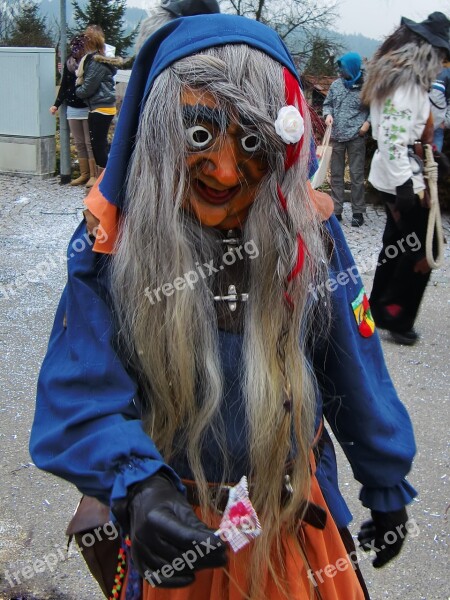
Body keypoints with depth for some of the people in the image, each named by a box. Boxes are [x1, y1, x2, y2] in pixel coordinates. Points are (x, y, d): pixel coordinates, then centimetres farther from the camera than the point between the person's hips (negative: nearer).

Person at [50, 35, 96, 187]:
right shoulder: (69, 63, 6)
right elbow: (64, 86, 12)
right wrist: (56, 104, 10)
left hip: (89, 108, -5)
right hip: (73, 109, 6)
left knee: (90, 143, -2)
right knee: (79, 143, 10)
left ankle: (93, 175, 4)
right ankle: (84, 174, 18)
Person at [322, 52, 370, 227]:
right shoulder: (336, 84, 6)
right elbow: (327, 103, 16)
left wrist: (368, 122, -13)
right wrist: (328, 114, -4)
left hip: (356, 137, -4)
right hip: (337, 136, 4)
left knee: (357, 175, 0)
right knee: (336, 174, 8)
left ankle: (358, 212, 8)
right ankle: (336, 210, 16)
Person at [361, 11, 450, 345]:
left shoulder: (396, 75, 11)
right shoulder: (407, 84, -20)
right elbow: (392, 140, -26)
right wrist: (408, 187, -23)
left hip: (394, 176, 10)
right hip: (401, 178, -10)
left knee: (397, 242, 19)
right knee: (422, 249, 0)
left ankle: (379, 309, 30)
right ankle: (396, 318, 10)